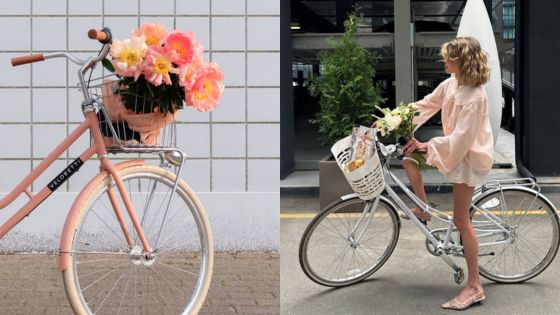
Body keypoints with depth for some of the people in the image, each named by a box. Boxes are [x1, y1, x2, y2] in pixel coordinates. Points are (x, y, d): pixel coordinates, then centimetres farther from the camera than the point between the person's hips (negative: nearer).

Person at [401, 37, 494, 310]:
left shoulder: (474, 97, -28)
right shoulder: (451, 83, -1)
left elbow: (460, 138, -29)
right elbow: (426, 105, 8)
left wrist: (428, 146, -21)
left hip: (469, 156, -9)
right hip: (454, 148, 9)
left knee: (461, 220, -6)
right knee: (409, 157, 11)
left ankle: (474, 287, 0)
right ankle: (424, 210, 26)